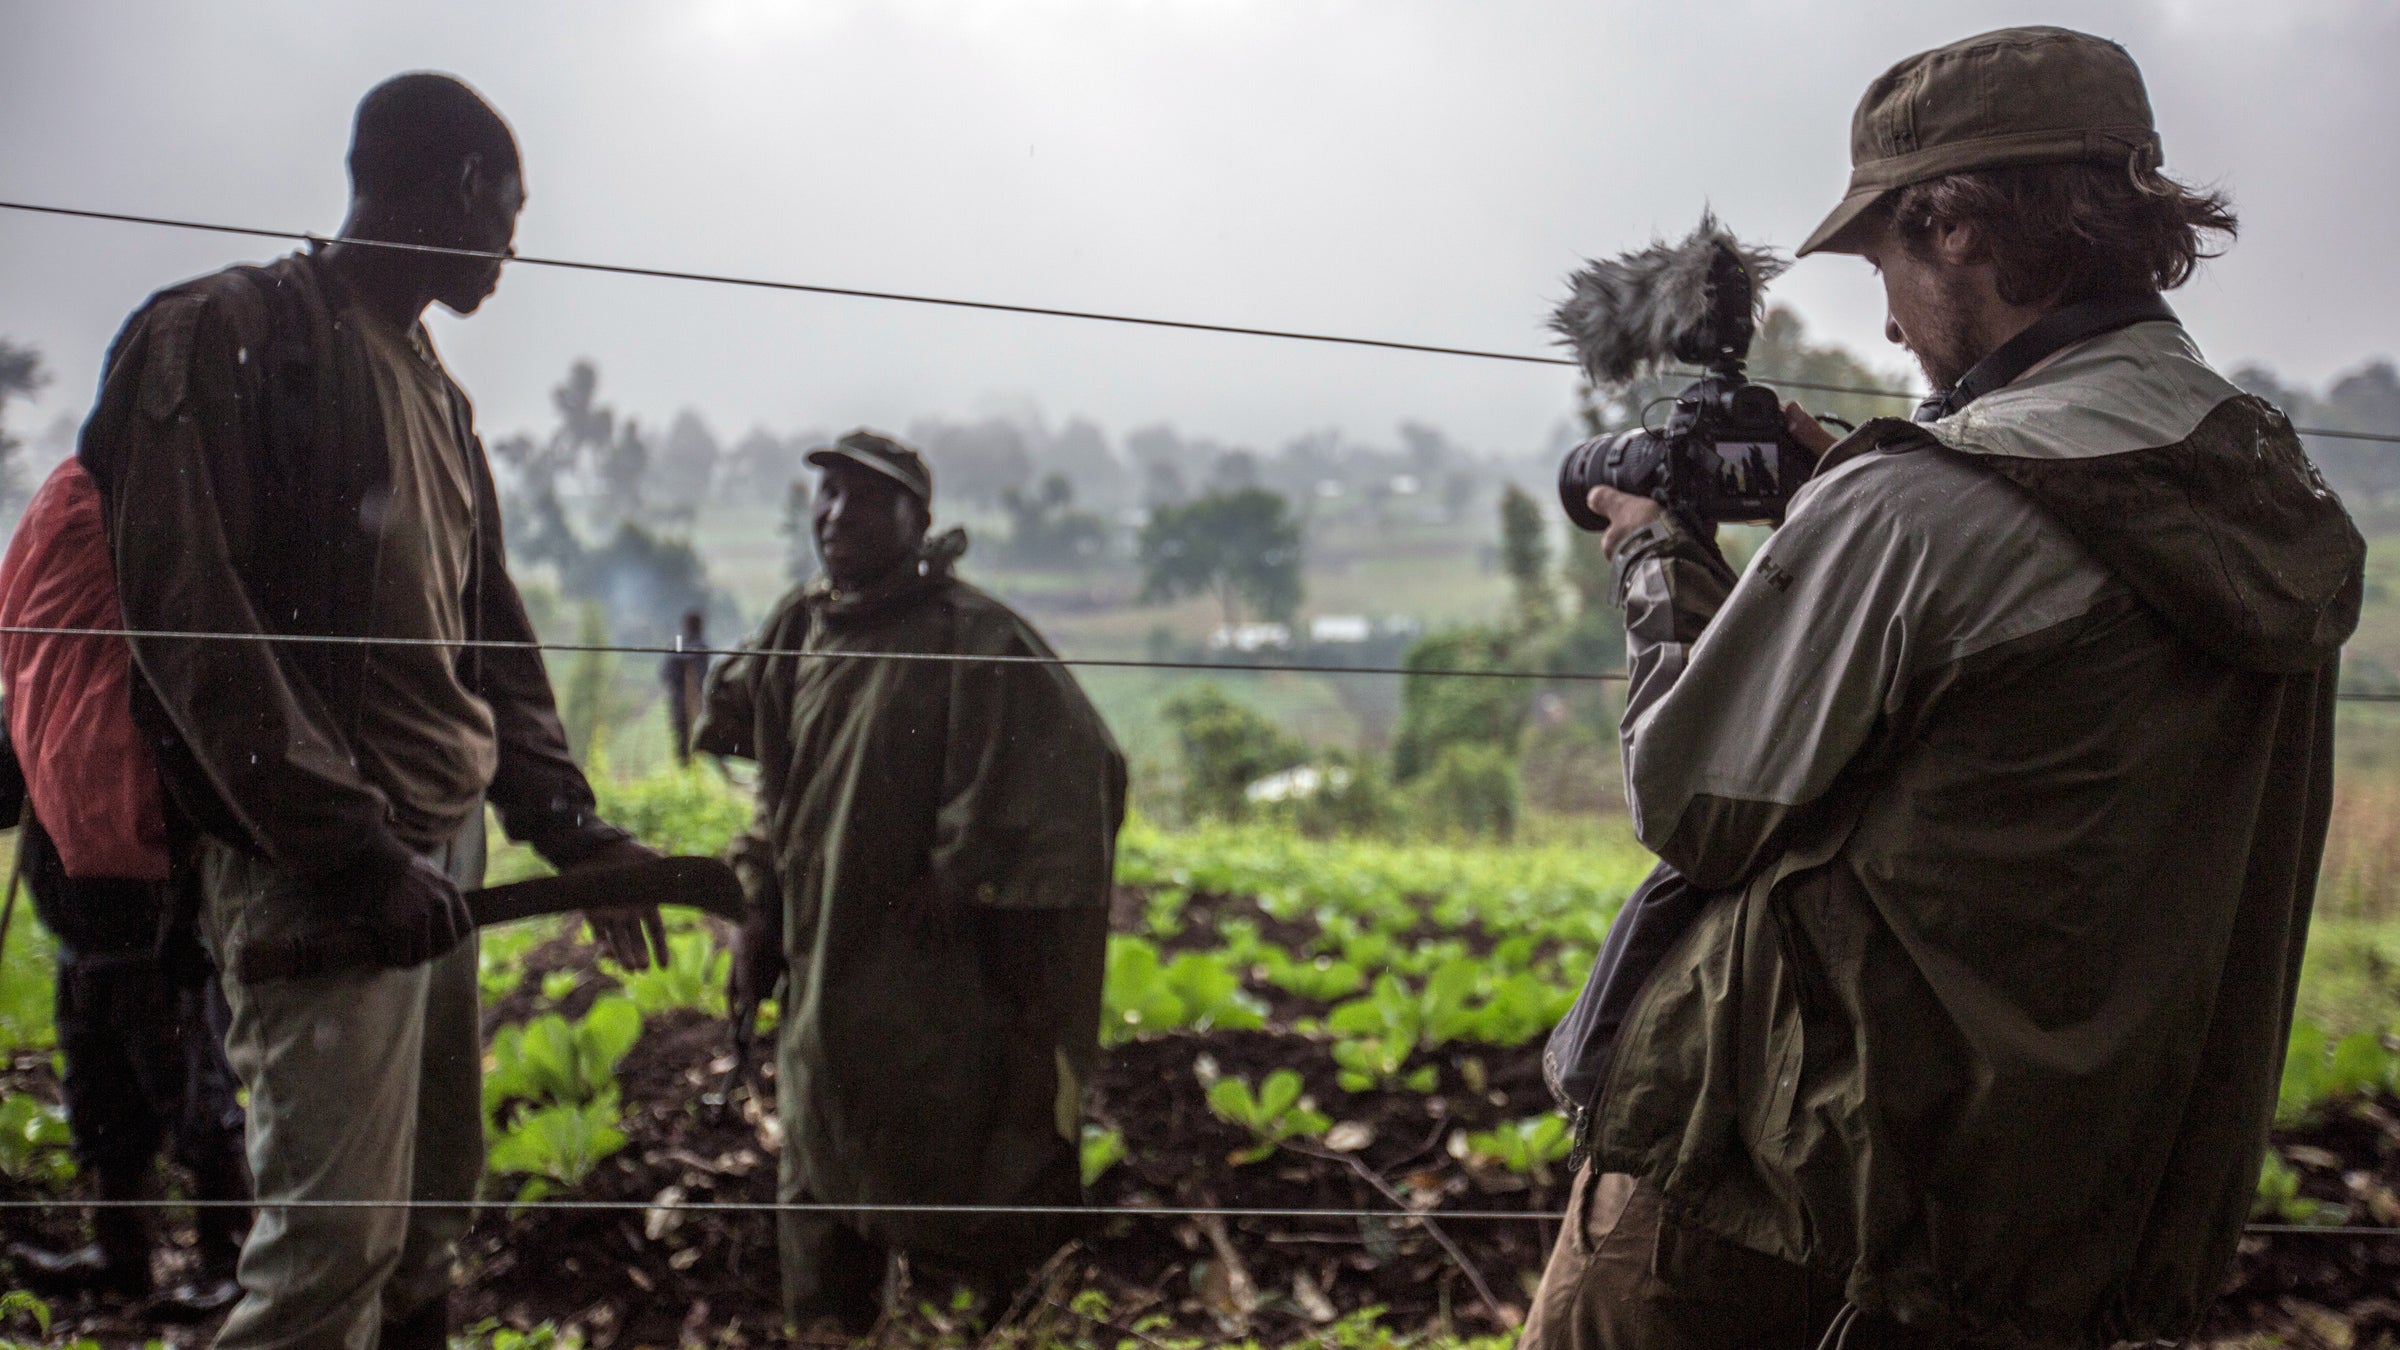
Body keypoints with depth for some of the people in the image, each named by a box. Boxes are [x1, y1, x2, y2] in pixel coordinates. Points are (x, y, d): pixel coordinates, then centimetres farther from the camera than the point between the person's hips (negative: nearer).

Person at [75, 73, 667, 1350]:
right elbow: (191, 622, -15)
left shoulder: (439, 395, 19)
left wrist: (568, 825, 11)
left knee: (429, 1219, 12)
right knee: (336, 1234, -12)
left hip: (441, 851, 9)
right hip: (319, 866, -8)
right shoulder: (229, 337, -7)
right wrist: (351, 848, -18)